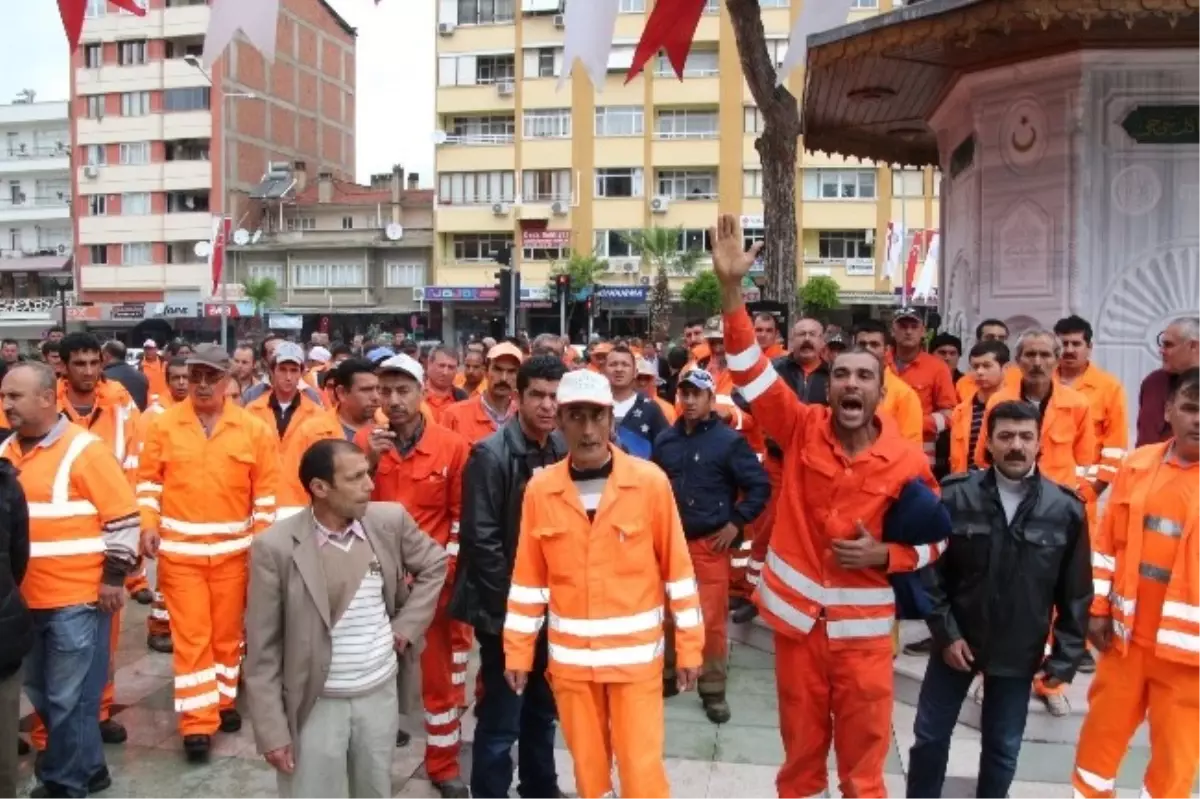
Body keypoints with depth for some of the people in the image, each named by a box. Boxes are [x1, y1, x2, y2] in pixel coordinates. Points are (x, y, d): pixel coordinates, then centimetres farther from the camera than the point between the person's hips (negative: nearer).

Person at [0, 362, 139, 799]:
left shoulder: (84, 449, -12)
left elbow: (124, 517, -12)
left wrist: (114, 576, -13)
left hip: (77, 597, -8)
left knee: (68, 697, 3)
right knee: (40, 692, 18)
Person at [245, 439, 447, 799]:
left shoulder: (390, 520, -7)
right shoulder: (275, 547, -16)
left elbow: (434, 564, 12)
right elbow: (262, 650, -11)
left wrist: (408, 624, 1)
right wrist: (271, 730, -11)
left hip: (382, 692, 4)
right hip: (316, 704, -3)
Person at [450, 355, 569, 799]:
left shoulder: (563, 451, 3)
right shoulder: (492, 455, -15)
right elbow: (481, 539, -17)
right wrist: (511, 600, -15)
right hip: (506, 608, -6)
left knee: (544, 709, 20)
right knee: (501, 718, 3)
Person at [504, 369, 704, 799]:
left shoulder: (650, 481, -9)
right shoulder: (540, 488, -4)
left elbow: (677, 566, -4)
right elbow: (528, 577, 2)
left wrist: (689, 646, -2)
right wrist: (518, 651, 5)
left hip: (636, 652, -2)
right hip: (570, 655, 2)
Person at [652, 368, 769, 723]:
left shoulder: (729, 440, -8)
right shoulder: (665, 440, 7)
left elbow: (760, 485, -7)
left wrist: (737, 523, -9)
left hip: (710, 543, -4)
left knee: (711, 618, -3)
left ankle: (713, 689, 12)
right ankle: (666, 675, 31)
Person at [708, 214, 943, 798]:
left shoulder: (907, 461, -6)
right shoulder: (801, 429, -6)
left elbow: (933, 539, 6)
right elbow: (751, 371, -15)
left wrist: (882, 555, -14)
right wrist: (731, 288, -24)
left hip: (863, 624, 0)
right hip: (798, 614, 1)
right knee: (801, 749, 16)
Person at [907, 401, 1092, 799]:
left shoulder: (1066, 508, -9)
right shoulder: (955, 496, -11)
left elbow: (1076, 592, -1)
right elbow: (930, 571, -6)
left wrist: (1066, 656, -1)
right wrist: (945, 632, -9)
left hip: (1020, 653, 0)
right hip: (956, 640, 0)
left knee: (1003, 748, 16)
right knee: (930, 736, 12)